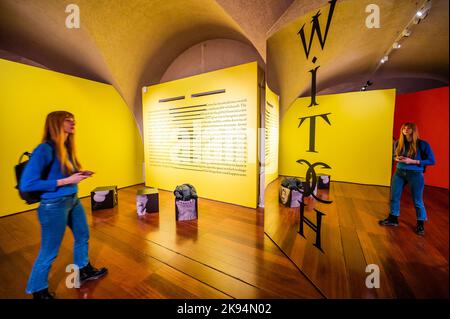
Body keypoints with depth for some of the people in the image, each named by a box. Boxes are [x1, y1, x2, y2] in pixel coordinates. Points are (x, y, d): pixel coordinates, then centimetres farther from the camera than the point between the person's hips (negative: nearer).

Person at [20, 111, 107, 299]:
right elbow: (26, 184, -21)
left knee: (83, 236, 23)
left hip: (73, 200, 8)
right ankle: (38, 291, 38)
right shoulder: (45, 149, -20)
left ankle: (84, 272, 45)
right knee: (49, 252, 11)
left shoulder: (67, 148, 3)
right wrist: (66, 181, -23)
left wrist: (79, 174, -5)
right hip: (54, 205, -8)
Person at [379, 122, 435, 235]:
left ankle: (420, 224, 28)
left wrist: (413, 161, -19)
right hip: (399, 172, 4)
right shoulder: (398, 143, 2)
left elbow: (432, 161, -7)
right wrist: (397, 159, -6)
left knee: (417, 200, 8)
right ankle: (393, 219, 24)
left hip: (415, 174, -3)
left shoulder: (422, 144, -9)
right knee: (394, 196, 8)